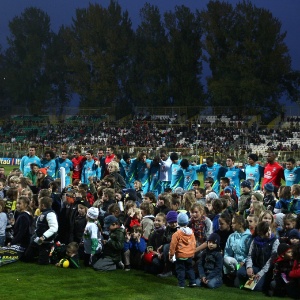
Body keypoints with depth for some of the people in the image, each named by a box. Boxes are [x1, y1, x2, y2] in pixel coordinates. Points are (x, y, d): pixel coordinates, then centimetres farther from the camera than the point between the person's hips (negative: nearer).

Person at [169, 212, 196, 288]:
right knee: (190, 268, 18)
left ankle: (181, 284, 3)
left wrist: (171, 255, -2)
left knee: (180, 269, 4)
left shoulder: (177, 234, -16)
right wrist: (193, 252, 23)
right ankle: (192, 282, 14)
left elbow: (173, 245, -13)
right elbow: (194, 243, 10)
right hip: (190, 254, 5)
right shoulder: (191, 232, 1)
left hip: (180, 255, -5)